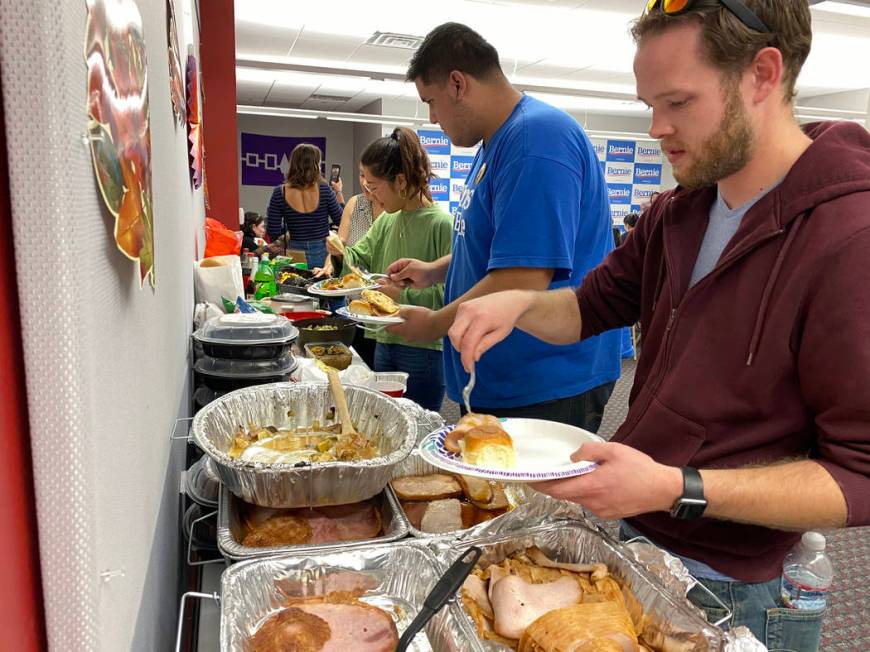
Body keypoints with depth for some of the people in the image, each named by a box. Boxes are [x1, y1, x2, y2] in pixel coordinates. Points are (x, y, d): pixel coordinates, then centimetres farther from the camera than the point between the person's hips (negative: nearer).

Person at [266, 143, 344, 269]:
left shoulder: (279, 193, -6)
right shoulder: (324, 190, -9)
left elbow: (273, 233, -5)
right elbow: (340, 221, 2)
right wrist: (338, 193, 12)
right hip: (321, 252, -1)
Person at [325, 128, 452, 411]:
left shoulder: (442, 224, -16)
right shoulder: (386, 221, 7)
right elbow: (361, 260, 15)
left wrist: (404, 295, -21)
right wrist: (342, 253, -4)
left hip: (422, 349, -7)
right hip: (384, 343, 7)